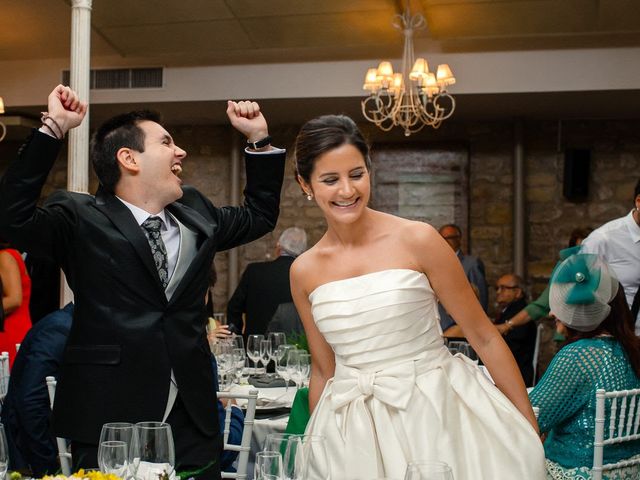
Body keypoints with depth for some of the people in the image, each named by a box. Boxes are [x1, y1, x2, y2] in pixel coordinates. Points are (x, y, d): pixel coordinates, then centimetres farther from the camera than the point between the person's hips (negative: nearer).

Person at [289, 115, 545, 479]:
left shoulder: (417, 240, -10)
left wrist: (530, 429, -4)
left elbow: (484, 336, -5)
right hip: (355, 434, 3)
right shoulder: (304, 271, 1)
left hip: (437, 413, -3)